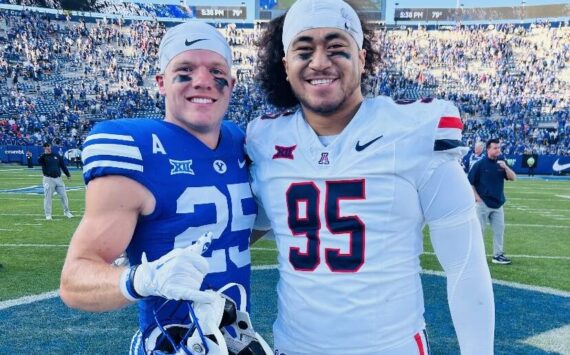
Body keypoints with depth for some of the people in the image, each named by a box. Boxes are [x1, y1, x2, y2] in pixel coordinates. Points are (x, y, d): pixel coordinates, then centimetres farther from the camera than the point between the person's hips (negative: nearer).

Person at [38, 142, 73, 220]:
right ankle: (48, 214, 7)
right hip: (48, 179, -4)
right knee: (48, 197, -2)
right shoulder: (43, 157, -1)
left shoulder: (57, 155, 11)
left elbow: (63, 165, 15)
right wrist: (45, 154, -37)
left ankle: (66, 212, 20)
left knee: (64, 195, 6)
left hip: (58, 178, 4)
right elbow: (39, 161, -25)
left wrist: (68, 174, 12)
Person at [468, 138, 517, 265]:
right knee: (480, 229, 1)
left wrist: (505, 167, -18)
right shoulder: (480, 164, -9)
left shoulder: (501, 162, 5)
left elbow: (513, 178, -2)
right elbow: (469, 182, -6)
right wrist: (476, 197, -11)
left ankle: (498, 255, 18)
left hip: (498, 204, 5)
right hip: (483, 203, -5)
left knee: (499, 229, 8)